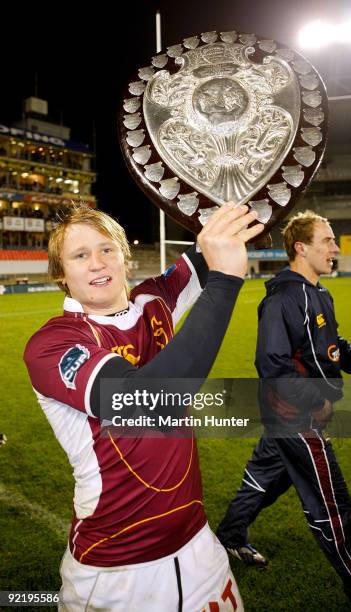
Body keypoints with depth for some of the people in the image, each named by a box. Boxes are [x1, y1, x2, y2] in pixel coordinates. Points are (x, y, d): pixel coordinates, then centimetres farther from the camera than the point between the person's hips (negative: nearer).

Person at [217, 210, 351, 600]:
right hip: (296, 415, -10)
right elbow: (272, 363, -25)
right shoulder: (284, 298, -21)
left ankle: (231, 537, 43)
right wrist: (316, 402, -20)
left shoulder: (318, 294, 9)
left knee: (267, 474, 24)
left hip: (289, 412, 10)